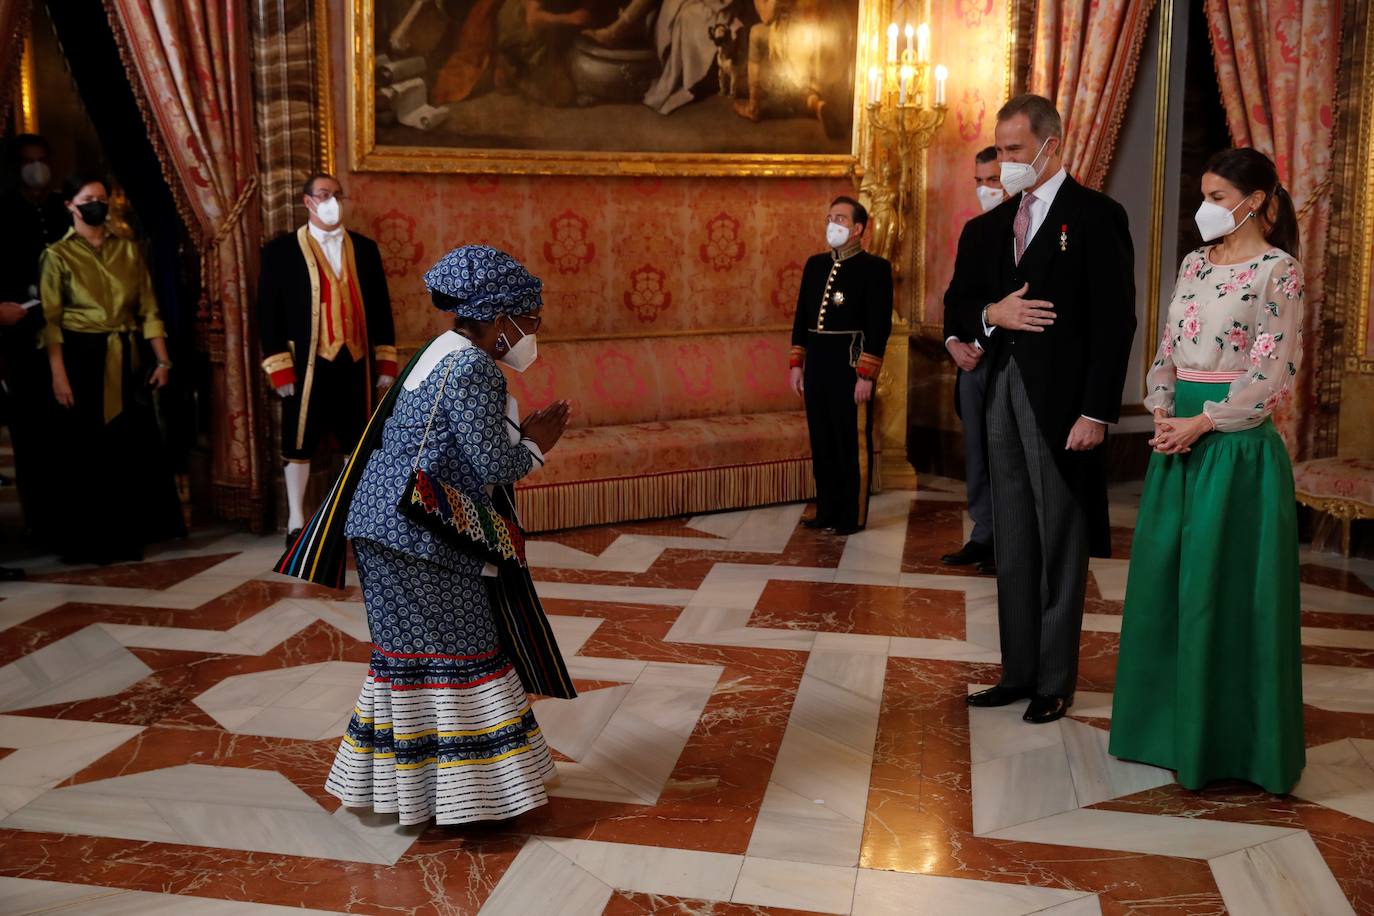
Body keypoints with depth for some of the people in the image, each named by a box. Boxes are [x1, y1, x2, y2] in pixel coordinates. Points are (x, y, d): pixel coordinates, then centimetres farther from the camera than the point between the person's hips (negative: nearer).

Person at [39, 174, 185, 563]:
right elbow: (50, 321, -7)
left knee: (133, 448, 4)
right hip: (83, 358, -3)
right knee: (87, 451, 1)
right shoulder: (58, 255, -1)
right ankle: (88, 541, 10)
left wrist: (162, 359, 0)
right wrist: (58, 375, -16)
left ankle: (127, 536, 15)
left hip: (127, 359, 4)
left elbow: (148, 308, 9)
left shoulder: (128, 250, 11)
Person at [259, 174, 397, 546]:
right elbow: (268, 311, -3)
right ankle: (296, 522, 13)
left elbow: (380, 305, 11)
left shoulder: (364, 248, 10)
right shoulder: (281, 250, -1)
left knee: (357, 442, 9)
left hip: (356, 362, 3)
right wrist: (279, 368, -9)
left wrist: (386, 361, 7)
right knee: (300, 445, 3)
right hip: (308, 364, -3)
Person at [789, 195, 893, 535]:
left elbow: (879, 326, -10)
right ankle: (827, 512, 22)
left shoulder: (875, 268, -5)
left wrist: (866, 375, -15)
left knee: (852, 443, 2)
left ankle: (853, 517, 12)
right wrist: (796, 363, 11)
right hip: (817, 364, 6)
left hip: (851, 365, -6)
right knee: (822, 442, 11)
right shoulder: (815, 264, 13)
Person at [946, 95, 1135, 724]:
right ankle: (1019, 672, 21)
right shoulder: (989, 227, 13)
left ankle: (1055, 683, 12)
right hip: (1003, 394, 6)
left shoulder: (1096, 217, -6)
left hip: (1061, 401, -6)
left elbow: (1115, 322, -11)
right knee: (1013, 545, 11)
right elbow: (959, 302, 16)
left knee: (1061, 547, 2)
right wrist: (990, 313, -7)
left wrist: (1097, 412, -16)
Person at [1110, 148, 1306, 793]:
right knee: (1165, 576, 10)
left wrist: (1200, 424, -15)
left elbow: (1274, 373, -14)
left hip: (1239, 443, -7)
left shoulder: (1278, 271, -8)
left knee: (1229, 584, -1)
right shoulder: (1195, 264, 12)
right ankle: (1172, 719, 23)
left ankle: (1230, 737, 13)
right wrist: (1163, 414, -2)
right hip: (1180, 437, 7)